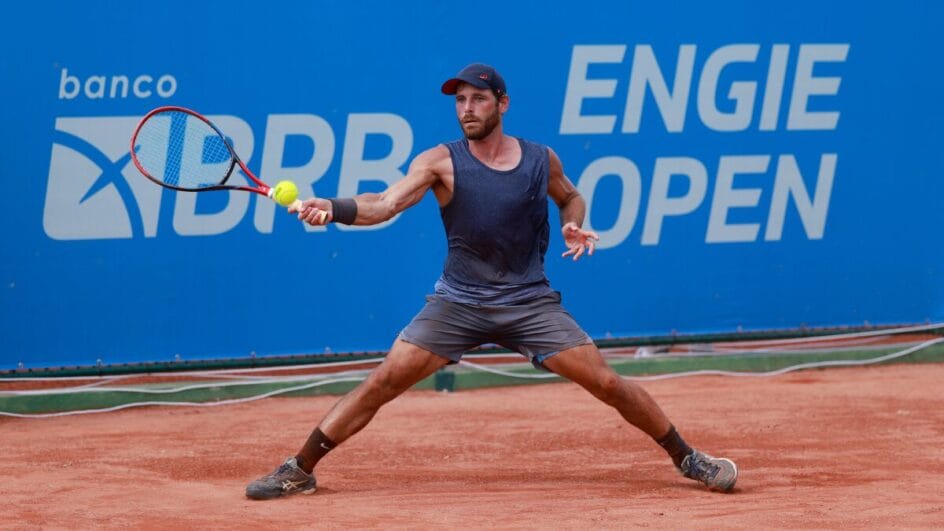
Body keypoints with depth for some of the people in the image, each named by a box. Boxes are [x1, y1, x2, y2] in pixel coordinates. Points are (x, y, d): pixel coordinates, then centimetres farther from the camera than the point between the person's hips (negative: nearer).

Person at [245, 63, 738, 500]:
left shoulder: (541, 160, -1)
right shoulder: (440, 162, -8)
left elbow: (571, 197, 21)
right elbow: (385, 204, -22)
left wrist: (573, 226, -2)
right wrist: (333, 208, -40)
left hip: (530, 302, 1)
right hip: (457, 302, -1)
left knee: (607, 383, -6)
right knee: (383, 381, -12)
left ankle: (687, 458, 13)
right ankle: (298, 471, -2)